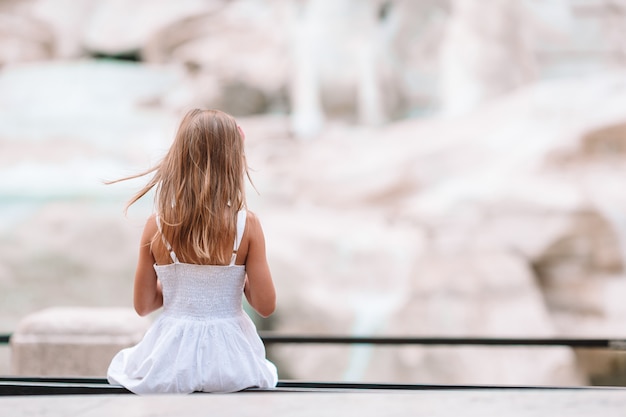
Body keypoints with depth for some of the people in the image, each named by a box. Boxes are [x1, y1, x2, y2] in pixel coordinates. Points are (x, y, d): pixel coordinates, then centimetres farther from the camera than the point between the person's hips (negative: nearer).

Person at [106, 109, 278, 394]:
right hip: (229, 358, 0)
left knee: (124, 361, 33)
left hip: (172, 358, 0)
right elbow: (266, 306, -8)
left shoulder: (157, 226, -8)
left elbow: (143, 305, 1)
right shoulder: (247, 225, -13)